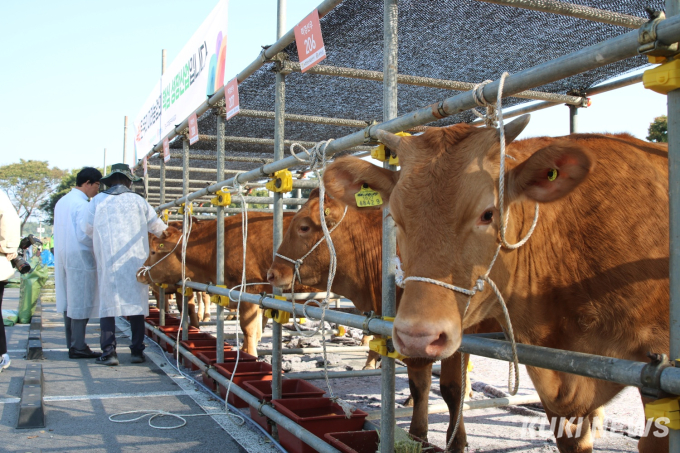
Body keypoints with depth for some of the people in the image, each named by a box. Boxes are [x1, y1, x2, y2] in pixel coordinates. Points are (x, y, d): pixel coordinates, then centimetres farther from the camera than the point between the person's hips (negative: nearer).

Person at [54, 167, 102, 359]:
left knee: (69, 302, 12)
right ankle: (78, 347, 1)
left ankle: (72, 344, 19)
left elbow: (62, 232, 14)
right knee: (81, 303, -3)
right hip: (80, 259, -9)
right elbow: (85, 236, -19)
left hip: (63, 258, 9)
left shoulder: (61, 202, 12)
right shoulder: (82, 205, -15)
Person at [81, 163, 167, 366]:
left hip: (108, 261, 0)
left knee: (107, 305, 4)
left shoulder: (98, 200, 5)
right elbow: (157, 227, 12)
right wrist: (167, 230, 34)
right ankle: (137, 351, 6)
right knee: (137, 303, 6)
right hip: (136, 260, 0)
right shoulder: (137, 200, 6)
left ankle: (108, 353, -1)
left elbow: (87, 228, 7)